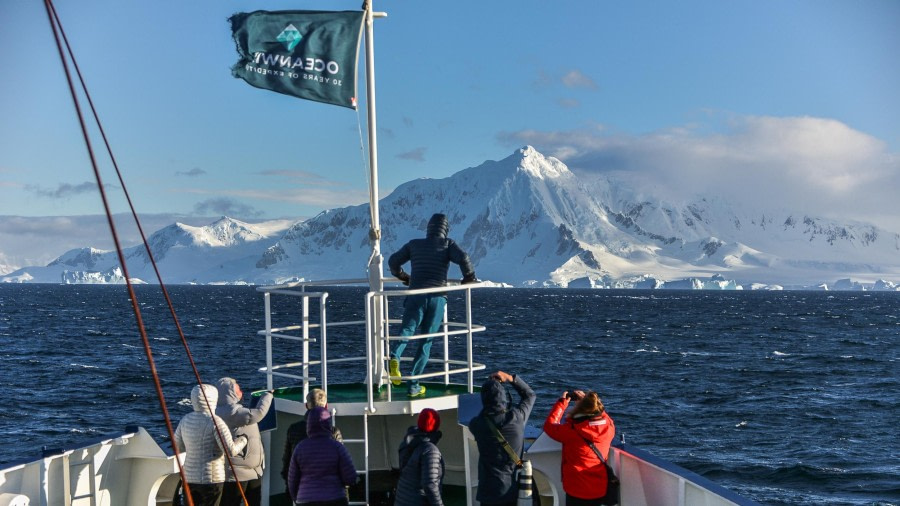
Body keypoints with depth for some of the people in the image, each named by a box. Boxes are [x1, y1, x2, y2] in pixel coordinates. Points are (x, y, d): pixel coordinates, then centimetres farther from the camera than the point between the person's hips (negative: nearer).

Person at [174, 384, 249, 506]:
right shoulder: (214, 422, -15)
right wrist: (243, 439, 0)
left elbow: (177, 447, 16)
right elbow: (231, 451, -18)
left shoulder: (186, 419, 4)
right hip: (211, 478, -6)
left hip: (189, 476, 6)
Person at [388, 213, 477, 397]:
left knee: (406, 331, -1)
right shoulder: (448, 244, 10)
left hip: (415, 295, 1)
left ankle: (395, 356, -36)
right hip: (438, 297, -1)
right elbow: (463, 259, -7)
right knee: (425, 342, 6)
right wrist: (469, 278, 10)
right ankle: (413, 385, 2)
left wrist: (404, 277, 39)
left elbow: (393, 261, 22)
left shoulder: (414, 244, 17)